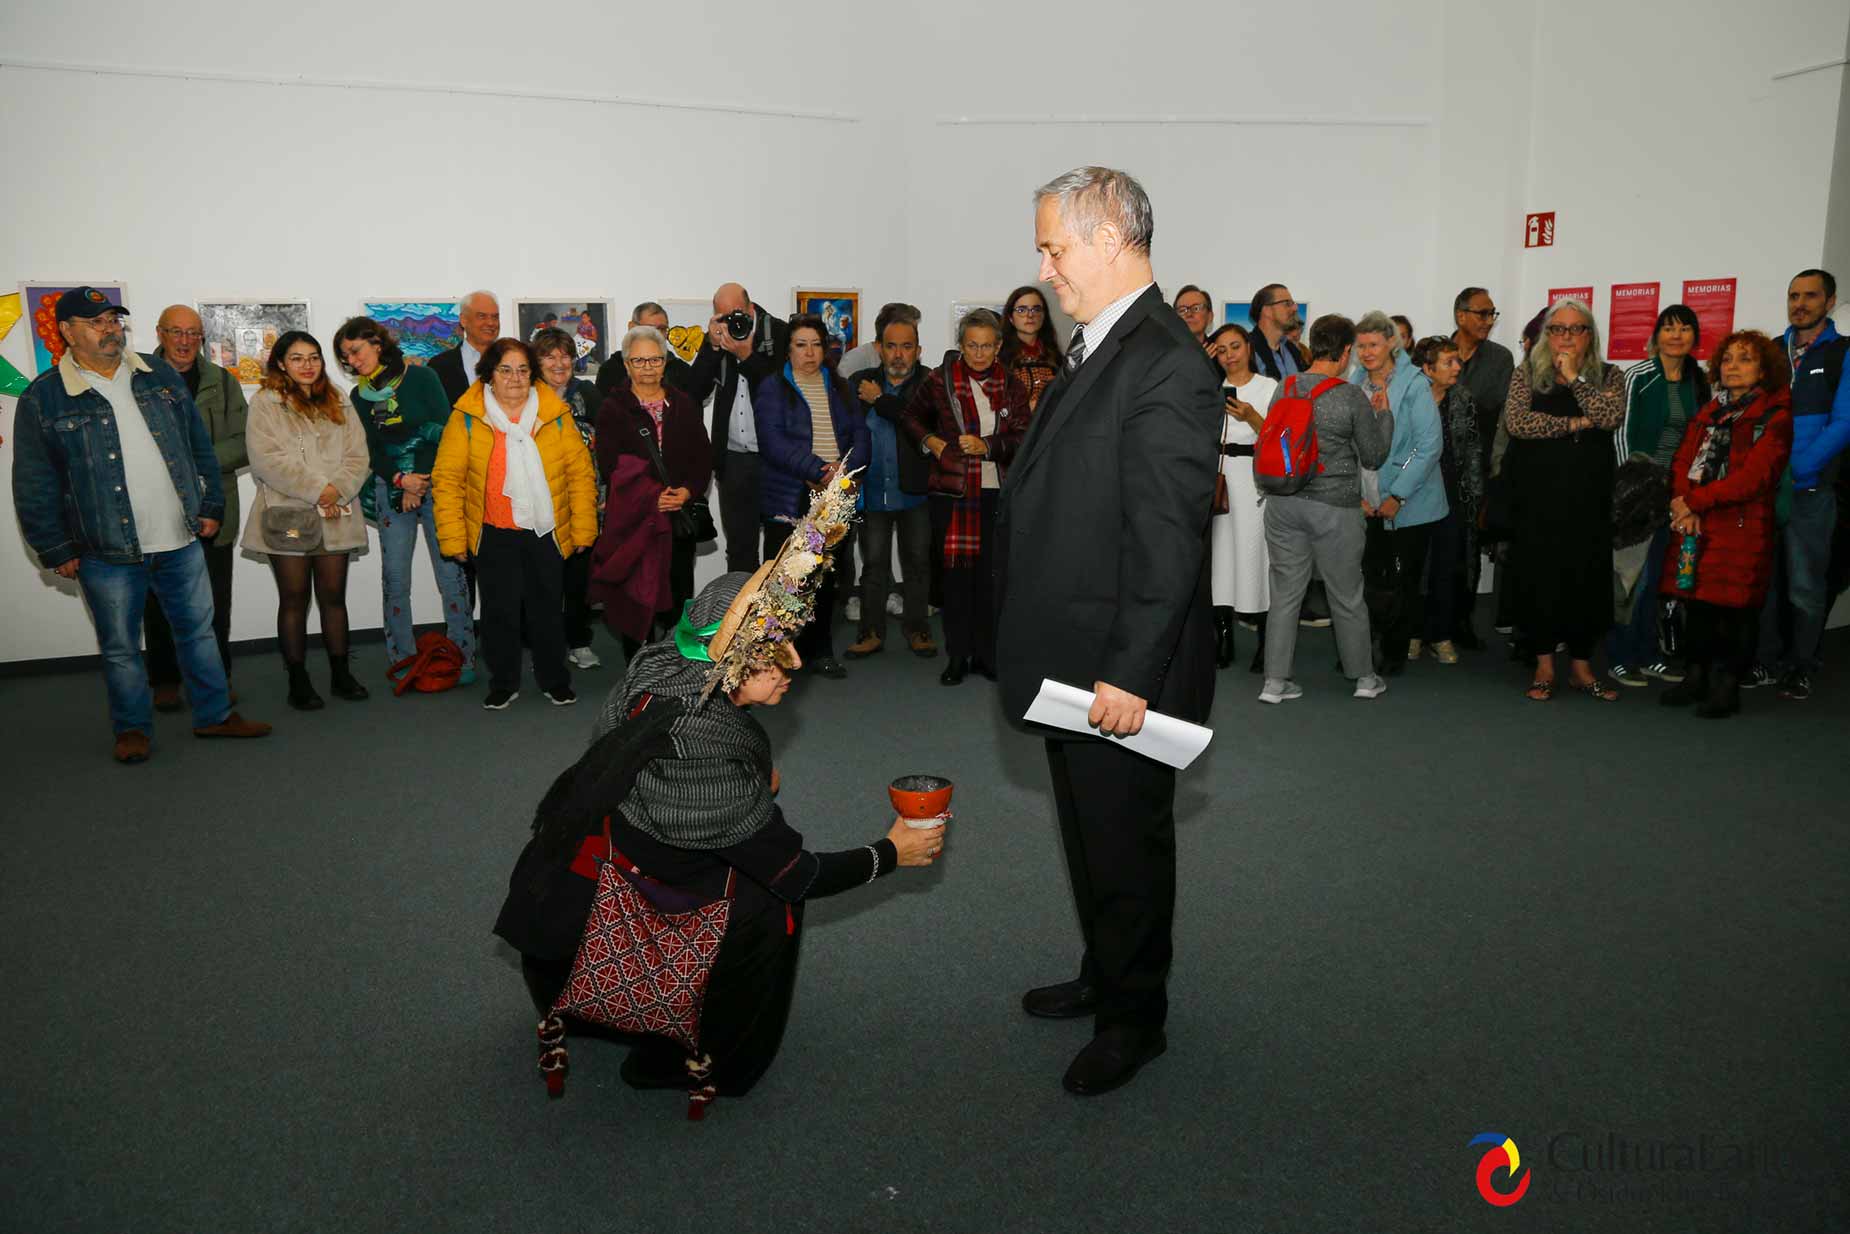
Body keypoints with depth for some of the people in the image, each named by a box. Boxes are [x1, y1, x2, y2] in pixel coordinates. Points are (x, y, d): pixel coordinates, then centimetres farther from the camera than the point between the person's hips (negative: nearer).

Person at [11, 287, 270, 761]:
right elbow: (34, 487, -3)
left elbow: (200, 446, 9)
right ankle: (131, 729, 26)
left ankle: (214, 715, 27)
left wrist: (210, 505, 5)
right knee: (120, 647, 9)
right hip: (108, 554, -3)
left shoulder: (160, 376, 4)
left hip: (181, 543, 3)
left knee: (198, 630, 13)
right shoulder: (42, 399, -5)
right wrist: (55, 550, -4)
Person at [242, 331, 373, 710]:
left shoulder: (338, 405, 14)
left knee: (334, 596, 8)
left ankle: (340, 674, 17)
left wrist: (337, 491, -11)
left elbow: (358, 457, 6)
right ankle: (298, 681, 9)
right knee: (294, 599, 2)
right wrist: (318, 488, -15)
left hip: (335, 517, 4)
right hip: (287, 516, -3)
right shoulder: (265, 404, 0)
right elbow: (268, 460, -11)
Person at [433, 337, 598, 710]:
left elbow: (580, 471, 0)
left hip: (546, 533, 1)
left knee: (547, 609, 12)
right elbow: (447, 479, -4)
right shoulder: (467, 417, -5)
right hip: (494, 536, -1)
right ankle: (503, 684, 24)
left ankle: (554, 680, 27)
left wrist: (583, 528, -3)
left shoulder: (556, 414, -2)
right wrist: (453, 537, -8)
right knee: (500, 611, 6)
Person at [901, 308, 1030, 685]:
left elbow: (1022, 438, 2)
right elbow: (912, 416, 18)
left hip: (997, 492, 1)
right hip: (954, 490, -1)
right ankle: (958, 656, 11)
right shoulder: (940, 381, 2)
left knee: (991, 574, 3)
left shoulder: (1010, 385, 6)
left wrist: (986, 446, -12)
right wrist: (931, 441, 1)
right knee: (957, 574, 0)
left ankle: (987, 654, 14)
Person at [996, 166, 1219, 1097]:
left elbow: (1167, 540, -23)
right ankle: (1103, 976, 42)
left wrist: (1130, 674, -23)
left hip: (1119, 670, -9)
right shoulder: (1096, 348, 11)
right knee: (1088, 832, 23)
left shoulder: (1167, 365, -20)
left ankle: (1134, 1017, 28)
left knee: (1127, 842, 8)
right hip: (1072, 659, 9)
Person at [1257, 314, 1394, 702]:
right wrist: (1384, 413, 11)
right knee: (1347, 596, 11)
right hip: (1335, 508, -3)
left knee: (1285, 593, 10)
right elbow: (1374, 457, -1)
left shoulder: (1284, 389, 0)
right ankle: (1364, 677, 26)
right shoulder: (1352, 398, -11)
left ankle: (1276, 681, 12)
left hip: (1284, 503, 3)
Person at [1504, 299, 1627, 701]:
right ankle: (1544, 665, 12)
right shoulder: (1529, 373, 6)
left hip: (1590, 497, 1)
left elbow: (1610, 417, -12)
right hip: (1538, 495, -1)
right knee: (1539, 578, 0)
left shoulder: (1609, 376, 8)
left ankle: (1580, 666, 16)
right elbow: (1516, 421, -10)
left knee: (1588, 579, 3)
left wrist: (1574, 377, -10)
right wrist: (1575, 423, -10)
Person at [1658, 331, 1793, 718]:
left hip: (1741, 530, -5)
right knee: (1697, 602, 10)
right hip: (1695, 527, 5)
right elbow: (1682, 463, 8)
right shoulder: (1708, 414, 17)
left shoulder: (1775, 417, -1)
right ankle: (1697, 676, 21)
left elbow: (1753, 477, -12)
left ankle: (1726, 686, 8)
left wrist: (1695, 501, -13)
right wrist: (1684, 507, -10)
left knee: (1734, 607, -2)